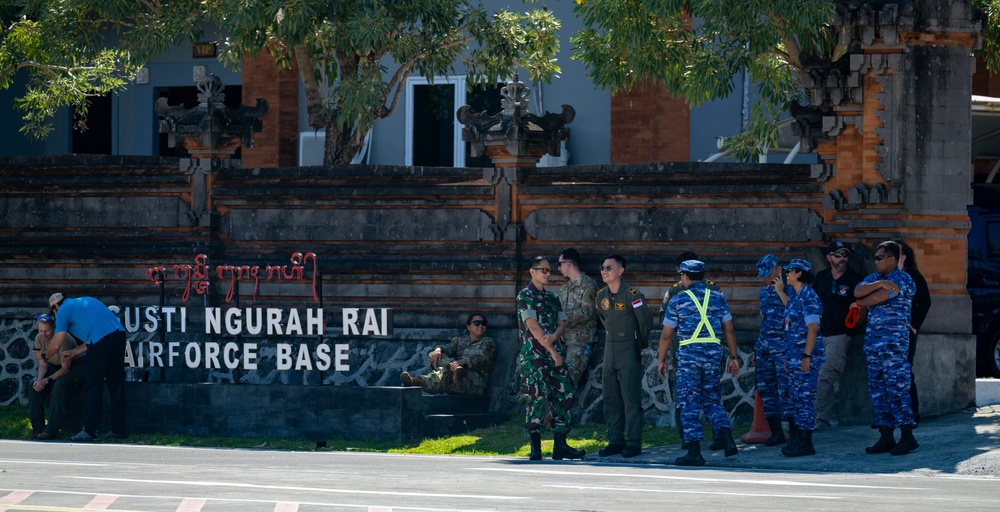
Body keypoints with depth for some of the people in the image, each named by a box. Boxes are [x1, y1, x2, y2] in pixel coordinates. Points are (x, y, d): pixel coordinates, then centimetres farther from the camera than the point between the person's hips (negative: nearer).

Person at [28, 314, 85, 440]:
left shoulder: (63, 339, -28)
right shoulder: (39, 339, -9)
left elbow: (66, 368, -26)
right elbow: (43, 365, -4)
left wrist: (47, 380, -34)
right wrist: (40, 379, -25)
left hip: (75, 367, -7)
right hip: (55, 368, 7)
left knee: (60, 385, -36)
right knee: (35, 386, -18)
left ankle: (52, 430, -36)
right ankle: (38, 428, -14)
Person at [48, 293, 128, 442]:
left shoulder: (63, 311, 12)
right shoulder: (86, 301, 33)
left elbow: (56, 345, 10)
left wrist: (44, 356, 29)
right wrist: (75, 352, 34)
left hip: (101, 341, -7)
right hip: (119, 334, 7)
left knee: (94, 387, -1)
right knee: (116, 384, 12)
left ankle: (89, 431, -3)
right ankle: (118, 429, 16)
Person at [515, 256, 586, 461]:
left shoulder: (552, 297, 18)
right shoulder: (525, 296, -4)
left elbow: (562, 323, 11)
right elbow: (532, 325, -11)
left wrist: (554, 337, -12)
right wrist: (551, 351, -13)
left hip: (556, 354, 7)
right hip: (535, 354, -7)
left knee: (564, 396, 3)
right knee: (538, 398, -9)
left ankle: (560, 446, 8)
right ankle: (535, 448, -5)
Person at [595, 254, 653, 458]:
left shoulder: (632, 295, -16)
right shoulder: (601, 296, 5)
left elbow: (646, 322, -8)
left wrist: (640, 343, 5)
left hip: (629, 350, -7)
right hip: (610, 348, 7)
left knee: (631, 398, -6)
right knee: (610, 398, 8)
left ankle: (633, 443, -4)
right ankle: (615, 440, 14)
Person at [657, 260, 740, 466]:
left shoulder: (678, 301, -1)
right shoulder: (718, 298, 7)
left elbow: (666, 335, 2)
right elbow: (729, 331, 8)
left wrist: (661, 360, 12)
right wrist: (733, 357, 14)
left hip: (688, 355, -3)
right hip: (713, 354, 3)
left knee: (689, 404, 0)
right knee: (712, 400, 15)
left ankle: (694, 451, -6)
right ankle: (727, 440, -3)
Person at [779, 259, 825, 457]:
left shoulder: (808, 297, -13)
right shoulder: (795, 296, 16)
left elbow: (812, 329, -18)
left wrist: (807, 356, -23)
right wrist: (788, 357, 21)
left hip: (806, 356, -10)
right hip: (794, 356, 10)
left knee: (804, 398, -8)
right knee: (794, 399, 11)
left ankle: (805, 443, -6)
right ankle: (796, 441, 16)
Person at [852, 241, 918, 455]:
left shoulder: (902, 280, -6)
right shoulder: (874, 277, 18)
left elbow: (879, 298, -15)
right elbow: (858, 292, -1)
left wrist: (859, 304, 3)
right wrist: (880, 283, -13)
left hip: (894, 343, -8)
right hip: (873, 341, 8)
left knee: (897, 387, -11)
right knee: (877, 389, 7)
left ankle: (907, 436, -9)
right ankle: (886, 436, 10)